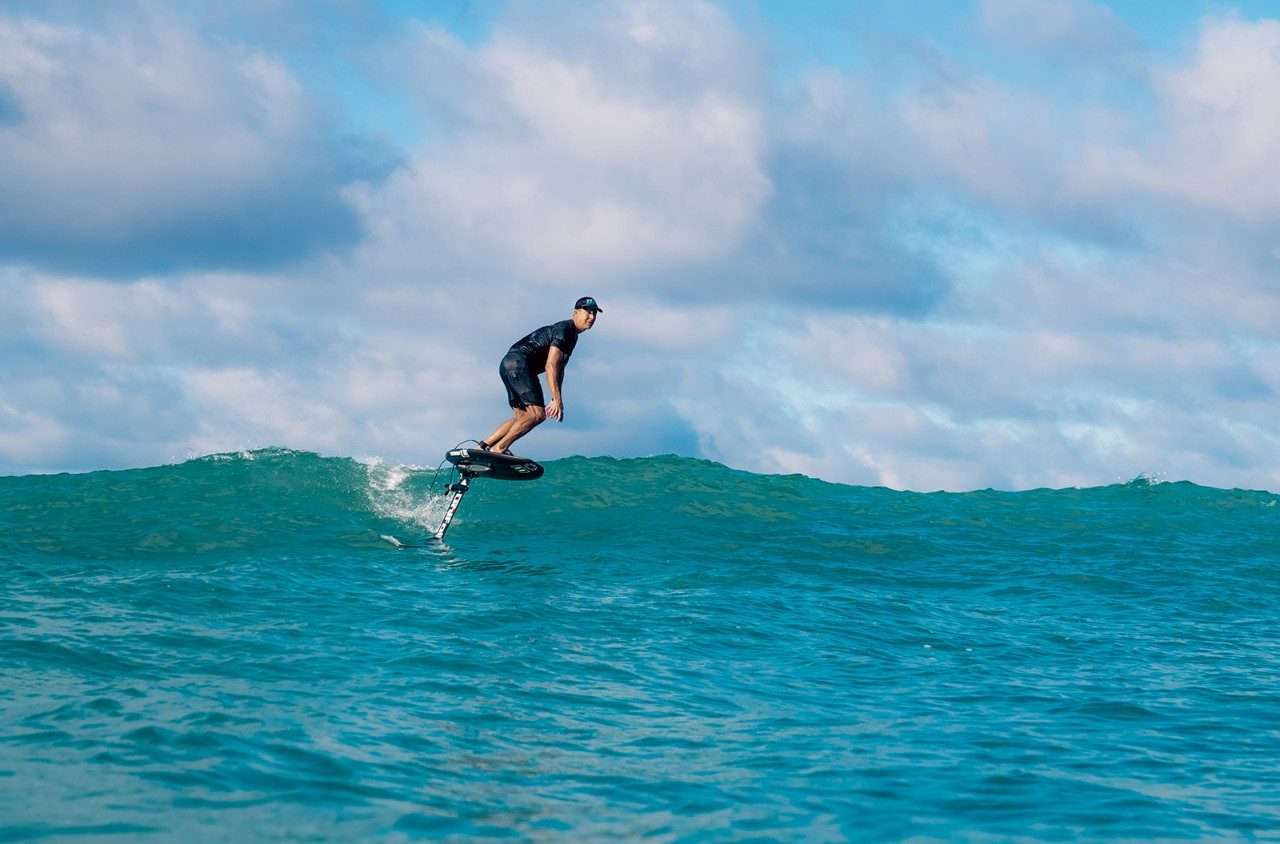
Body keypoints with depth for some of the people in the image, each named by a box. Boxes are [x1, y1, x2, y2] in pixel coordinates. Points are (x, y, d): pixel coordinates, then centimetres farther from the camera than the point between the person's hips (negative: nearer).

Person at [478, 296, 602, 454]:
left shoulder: (573, 336, 22)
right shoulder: (563, 329, -11)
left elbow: (560, 368, 26)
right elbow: (550, 366, -19)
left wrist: (557, 400, 18)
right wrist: (557, 399, -22)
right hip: (518, 363, -11)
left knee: (522, 417, 9)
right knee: (537, 414, -16)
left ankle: (482, 447, 6)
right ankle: (499, 448, -18)